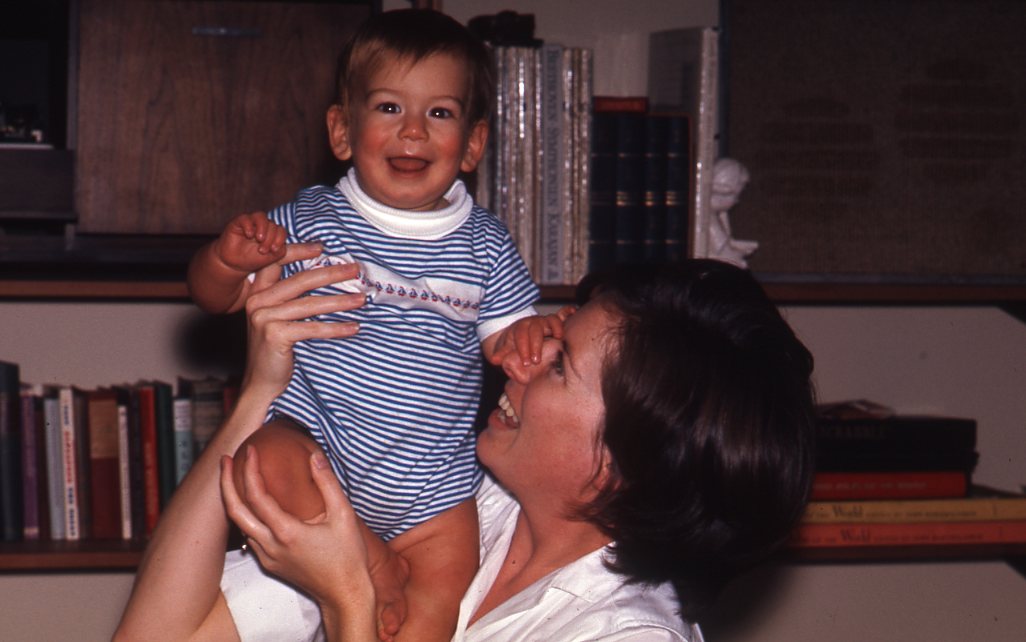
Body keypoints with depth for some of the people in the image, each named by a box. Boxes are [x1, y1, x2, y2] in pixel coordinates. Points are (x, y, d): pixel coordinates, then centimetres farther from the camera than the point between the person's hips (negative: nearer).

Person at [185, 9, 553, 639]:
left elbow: (503, 340, 8)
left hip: (430, 481, 2)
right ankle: (372, 566, -11)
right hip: (313, 437, -2)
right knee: (269, 465, -32)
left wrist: (527, 336, -16)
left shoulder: (485, 246, 3)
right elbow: (216, 295, 1)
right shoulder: (311, 221, -2)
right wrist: (230, 256, -21)